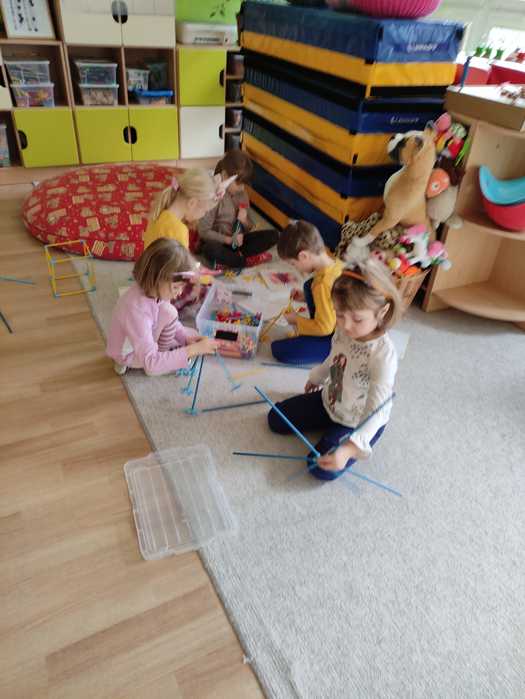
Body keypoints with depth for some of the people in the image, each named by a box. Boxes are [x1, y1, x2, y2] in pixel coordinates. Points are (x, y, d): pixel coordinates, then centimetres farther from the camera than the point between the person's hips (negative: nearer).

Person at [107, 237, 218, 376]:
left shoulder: (153, 289, -19)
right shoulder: (137, 310, -41)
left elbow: (170, 323, 0)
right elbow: (151, 365, -43)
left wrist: (187, 337, -18)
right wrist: (193, 349, -43)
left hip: (145, 341, 7)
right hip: (129, 353, -7)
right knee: (168, 312, -24)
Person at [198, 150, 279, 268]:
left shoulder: (242, 194, 4)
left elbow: (249, 227, 9)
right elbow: (203, 231, -16)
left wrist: (244, 221, -15)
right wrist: (228, 239, -25)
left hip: (237, 241, 6)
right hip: (218, 242, -6)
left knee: (273, 234, -10)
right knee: (211, 249, -42)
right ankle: (248, 260, -17)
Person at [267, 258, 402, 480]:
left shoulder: (383, 355, -36)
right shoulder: (344, 331, -16)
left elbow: (377, 412, -39)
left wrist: (349, 449, -51)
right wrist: (316, 378, 26)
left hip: (358, 423, -6)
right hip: (329, 402, 6)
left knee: (322, 469, -17)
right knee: (276, 419, 7)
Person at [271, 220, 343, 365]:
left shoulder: (323, 285, -32)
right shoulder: (337, 264, -6)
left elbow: (324, 328, -24)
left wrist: (296, 319, -8)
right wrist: (305, 296, 9)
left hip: (335, 340, -9)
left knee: (279, 350, -9)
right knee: (309, 285, 15)